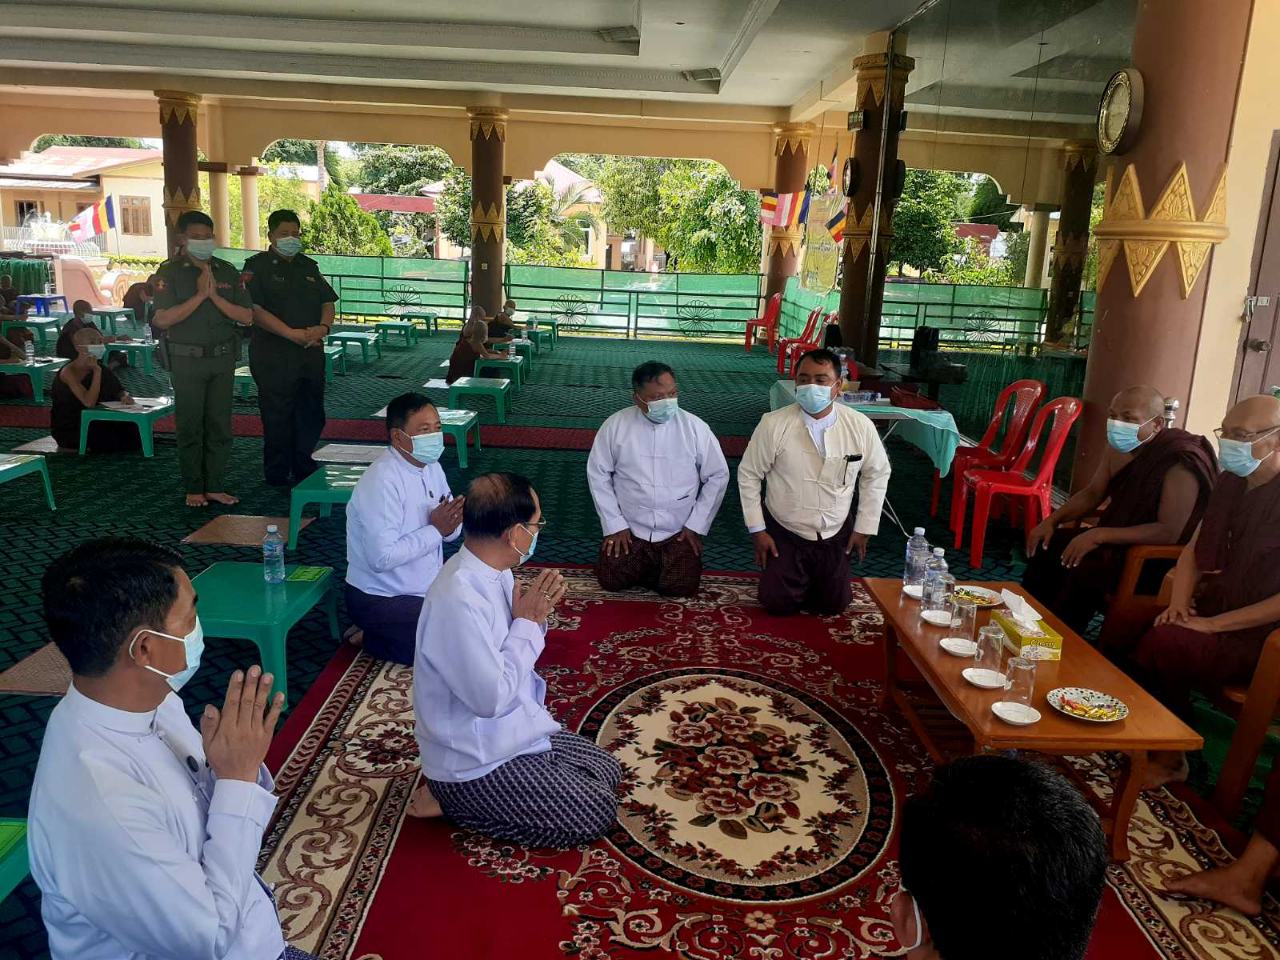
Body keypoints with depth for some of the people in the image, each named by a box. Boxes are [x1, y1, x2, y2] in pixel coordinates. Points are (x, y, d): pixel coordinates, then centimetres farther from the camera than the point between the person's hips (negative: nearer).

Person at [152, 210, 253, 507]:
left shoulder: (227, 271, 7)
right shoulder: (170, 272, -3)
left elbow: (246, 317, 0)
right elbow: (162, 319, -14)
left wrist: (215, 296, -11)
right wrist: (199, 295, -15)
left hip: (223, 359, 3)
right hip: (187, 360, -3)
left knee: (219, 426, 7)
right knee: (190, 427, 3)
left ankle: (215, 487, 15)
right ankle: (193, 489, 13)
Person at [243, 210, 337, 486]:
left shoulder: (309, 266, 16)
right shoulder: (257, 266, -2)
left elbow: (328, 301, 15)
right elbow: (254, 309, -12)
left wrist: (323, 326, -7)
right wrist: (292, 333, -19)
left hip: (311, 352, 6)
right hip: (274, 356, -6)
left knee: (312, 414, 10)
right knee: (277, 416, -1)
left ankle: (306, 471, 23)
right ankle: (278, 476, 10)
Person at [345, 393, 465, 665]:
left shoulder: (431, 466, 1)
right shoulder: (382, 481, -26)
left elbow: (448, 530, 5)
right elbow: (382, 558, -30)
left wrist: (450, 524, -19)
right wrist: (436, 530, -25)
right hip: (381, 600, -8)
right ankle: (378, 639, 6)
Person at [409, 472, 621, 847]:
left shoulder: (492, 571, -3)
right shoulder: (459, 600, -32)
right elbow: (491, 698, -29)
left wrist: (534, 615, -11)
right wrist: (527, 621, -21)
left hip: (513, 729, 9)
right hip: (476, 761, -9)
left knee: (606, 770, 16)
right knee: (597, 813, -4)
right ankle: (454, 798, 2)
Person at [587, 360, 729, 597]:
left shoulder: (695, 428, -9)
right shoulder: (615, 425, -8)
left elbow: (718, 476, -1)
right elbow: (598, 474, -1)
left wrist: (696, 526, -5)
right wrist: (614, 524, -6)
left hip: (678, 532, 0)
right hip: (629, 529, 1)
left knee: (682, 586, -17)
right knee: (611, 579, -13)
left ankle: (652, 567, 17)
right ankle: (644, 564, 20)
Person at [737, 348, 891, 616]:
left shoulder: (860, 426, -14)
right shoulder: (773, 424, -19)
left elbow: (877, 475, 2)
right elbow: (749, 475, -8)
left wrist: (864, 527, 2)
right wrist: (757, 530, -7)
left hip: (835, 534, 2)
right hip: (784, 533, -2)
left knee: (834, 604, 11)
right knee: (778, 604, 0)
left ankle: (820, 576, 44)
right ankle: (789, 574, 34)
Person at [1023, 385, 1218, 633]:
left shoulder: (1180, 463, -26)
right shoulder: (1120, 446, -1)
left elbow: (1169, 532, -31)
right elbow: (1092, 494, 9)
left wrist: (1100, 535, -33)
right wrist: (1052, 520, -6)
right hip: (1121, 538, 9)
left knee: (1087, 569, -30)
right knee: (1046, 545, -1)